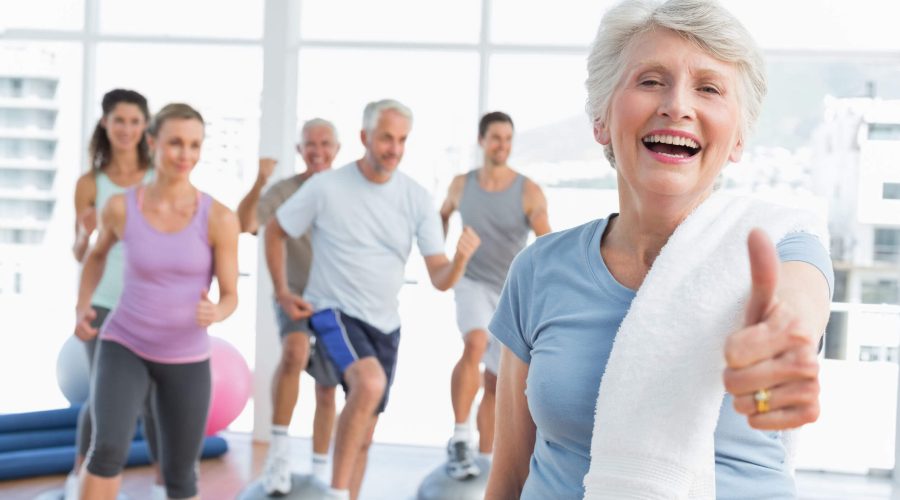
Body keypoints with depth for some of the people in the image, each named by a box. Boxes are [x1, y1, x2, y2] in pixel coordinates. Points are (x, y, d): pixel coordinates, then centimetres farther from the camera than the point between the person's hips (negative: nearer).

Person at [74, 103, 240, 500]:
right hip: (124, 347, 0)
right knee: (109, 449, -25)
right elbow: (97, 253, 14)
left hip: (186, 359, 1)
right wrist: (81, 308, 1)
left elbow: (230, 296, -7)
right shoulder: (120, 207, -8)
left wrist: (215, 313, -30)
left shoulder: (219, 218, -13)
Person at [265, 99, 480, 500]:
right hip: (335, 313, -4)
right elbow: (274, 231, 4)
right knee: (370, 382, -33)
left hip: (385, 324, 5)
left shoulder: (416, 198, -5)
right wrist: (282, 294, -1)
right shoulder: (326, 187, -13)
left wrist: (460, 260, -28)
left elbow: (440, 279, -7)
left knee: (364, 435, 13)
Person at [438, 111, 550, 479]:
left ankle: (485, 459, 24)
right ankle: (460, 441, -27)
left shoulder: (529, 192, -12)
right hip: (472, 284, -1)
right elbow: (443, 215, 20)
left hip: (512, 293, 1)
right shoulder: (461, 184, -3)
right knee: (475, 344, -32)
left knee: (495, 381, 9)